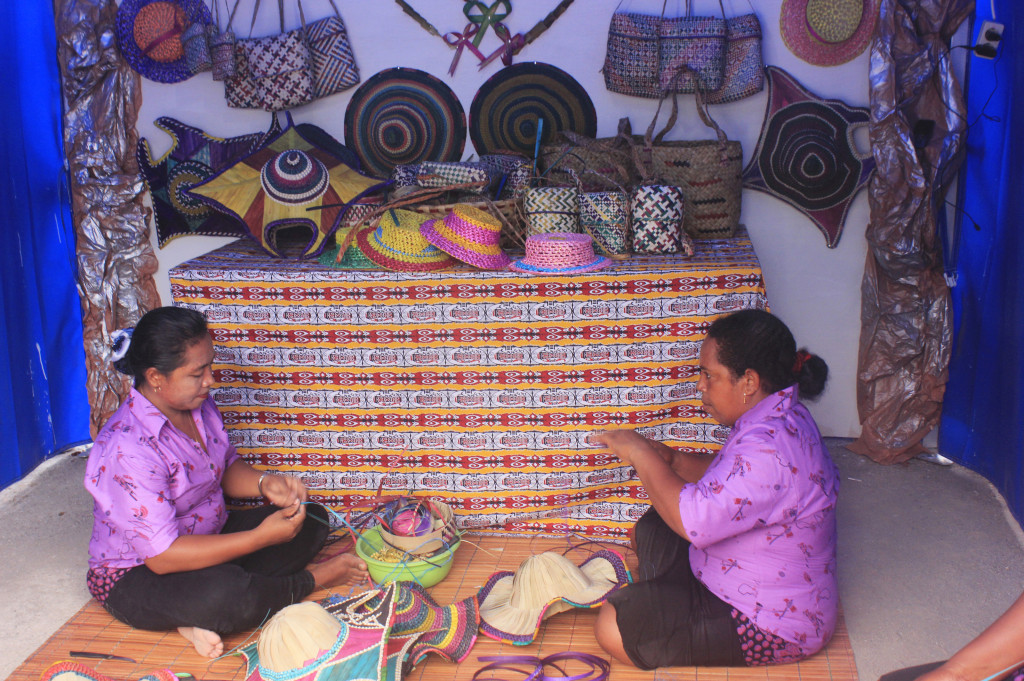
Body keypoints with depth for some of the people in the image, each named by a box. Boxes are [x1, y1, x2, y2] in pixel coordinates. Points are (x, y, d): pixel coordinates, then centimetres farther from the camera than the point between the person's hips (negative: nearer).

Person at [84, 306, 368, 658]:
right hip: (137, 576, -9)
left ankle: (200, 615, -14)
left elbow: (227, 467, 13)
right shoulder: (127, 450, -31)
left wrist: (265, 483, -10)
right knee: (225, 594, -38)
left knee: (311, 520, 2)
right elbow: (162, 557, -31)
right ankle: (309, 579, -3)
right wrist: (262, 537, -31)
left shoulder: (198, 406, -5)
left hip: (207, 537, 9)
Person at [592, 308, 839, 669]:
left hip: (769, 625, -11)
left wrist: (642, 455, -22)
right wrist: (670, 459, 1)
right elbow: (729, 478, 17)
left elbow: (694, 520, -36)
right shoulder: (775, 418, 1)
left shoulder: (770, 447, -33)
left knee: (612, 628, -17)